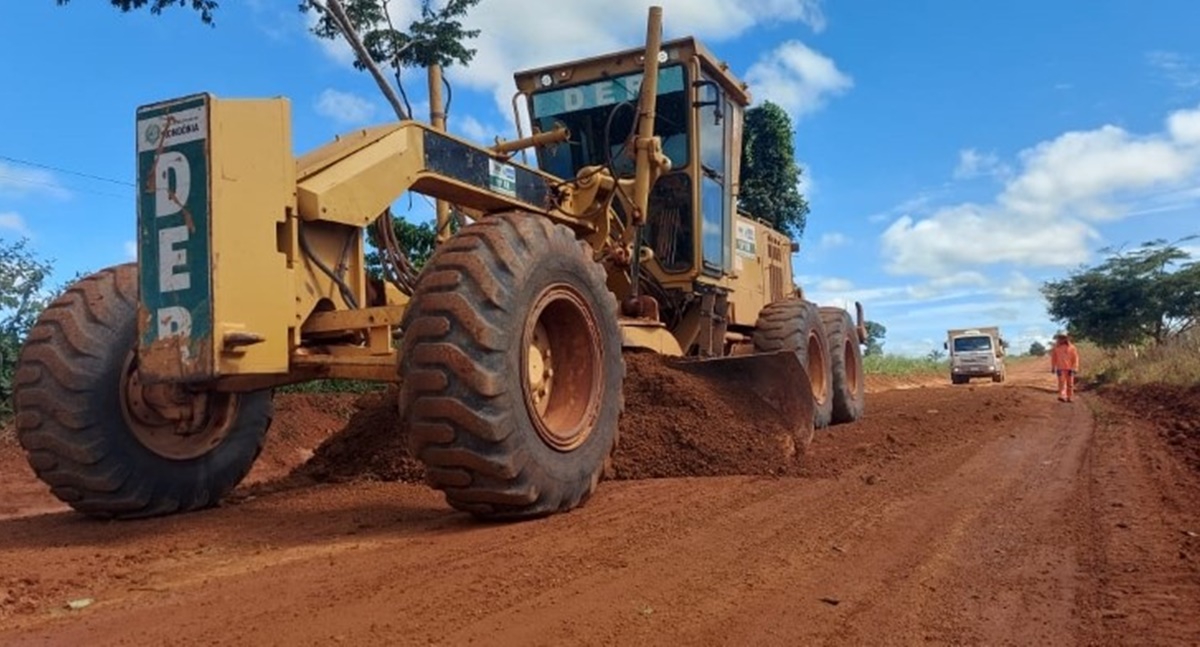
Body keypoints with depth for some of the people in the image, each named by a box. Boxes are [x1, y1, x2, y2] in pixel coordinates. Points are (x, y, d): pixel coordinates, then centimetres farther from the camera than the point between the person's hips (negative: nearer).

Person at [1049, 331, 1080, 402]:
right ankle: (1062, 396, -14)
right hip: (1060, 369, 0)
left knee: (1070, 384, 5)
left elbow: (1075, 358, -1)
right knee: (1061, 382, -9)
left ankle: (1070, 397, 13)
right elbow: (1053, 358, 8)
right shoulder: (1056, 348, 3)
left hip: (1069, 369, 0)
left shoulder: (1071, 347, -2)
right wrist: (1053, 368, 6)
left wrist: (1074, 369, -7)